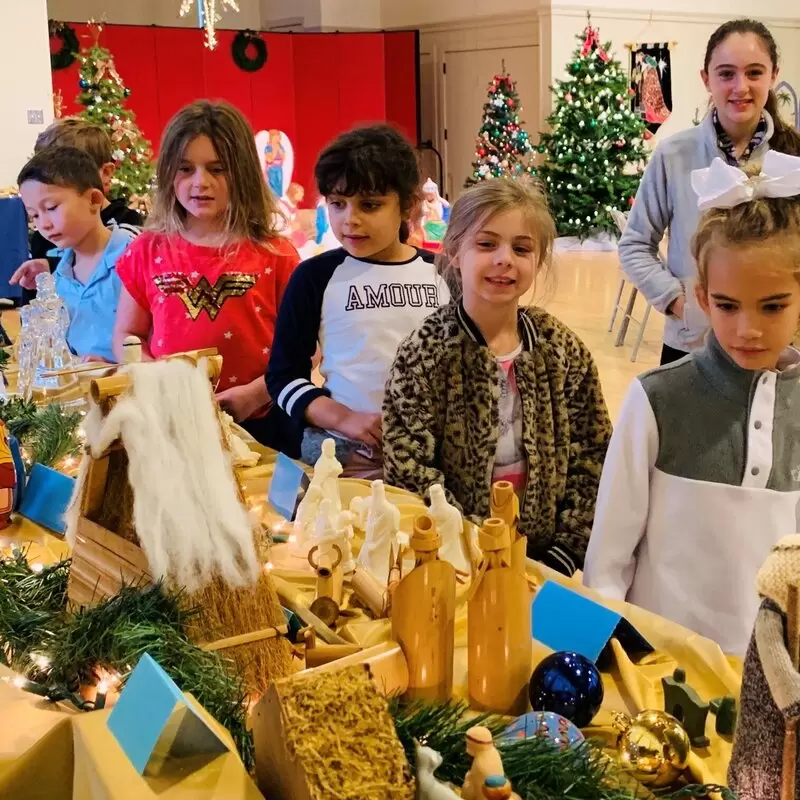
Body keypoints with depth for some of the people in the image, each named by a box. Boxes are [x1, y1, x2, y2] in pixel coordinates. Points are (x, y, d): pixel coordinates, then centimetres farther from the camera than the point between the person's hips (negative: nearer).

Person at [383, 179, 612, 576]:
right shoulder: (424, 352, -11)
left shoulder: (563, 349, 0)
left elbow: (591, 456, 3)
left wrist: (564, 553, -4)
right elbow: (409, 472, -13)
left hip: (542, 559, 3)